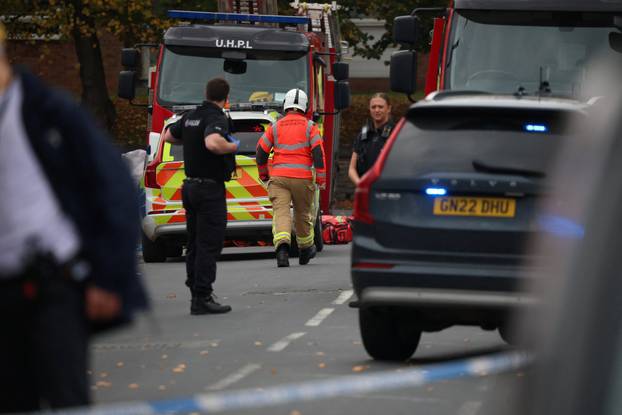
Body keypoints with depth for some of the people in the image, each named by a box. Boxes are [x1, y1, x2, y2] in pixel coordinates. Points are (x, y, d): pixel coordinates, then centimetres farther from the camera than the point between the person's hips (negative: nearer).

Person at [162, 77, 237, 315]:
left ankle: (196, 293, 18)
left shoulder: (191, 117, 10)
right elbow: (213, 143, -36)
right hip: (210, 188, -9)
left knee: (195, 245, 14)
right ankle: (202, 298, -12)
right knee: (209, 245, -8)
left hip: (190, 186, 9)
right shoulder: (216, 119, -16)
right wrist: (232, 146, -18)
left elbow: (169, 136, 26)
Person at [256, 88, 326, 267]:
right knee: (303, 213, 17)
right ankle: (305, 249, 35)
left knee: (281, 212, -11)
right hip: (302, 177, 0)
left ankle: (282, 246, -36)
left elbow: (261, 150, 12)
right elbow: (318, 152, -5)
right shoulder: (309, 127, 5)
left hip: (278, 177, 0)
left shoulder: (275, 127, 10)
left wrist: (263, 174, 26)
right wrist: (321, 178, -2)